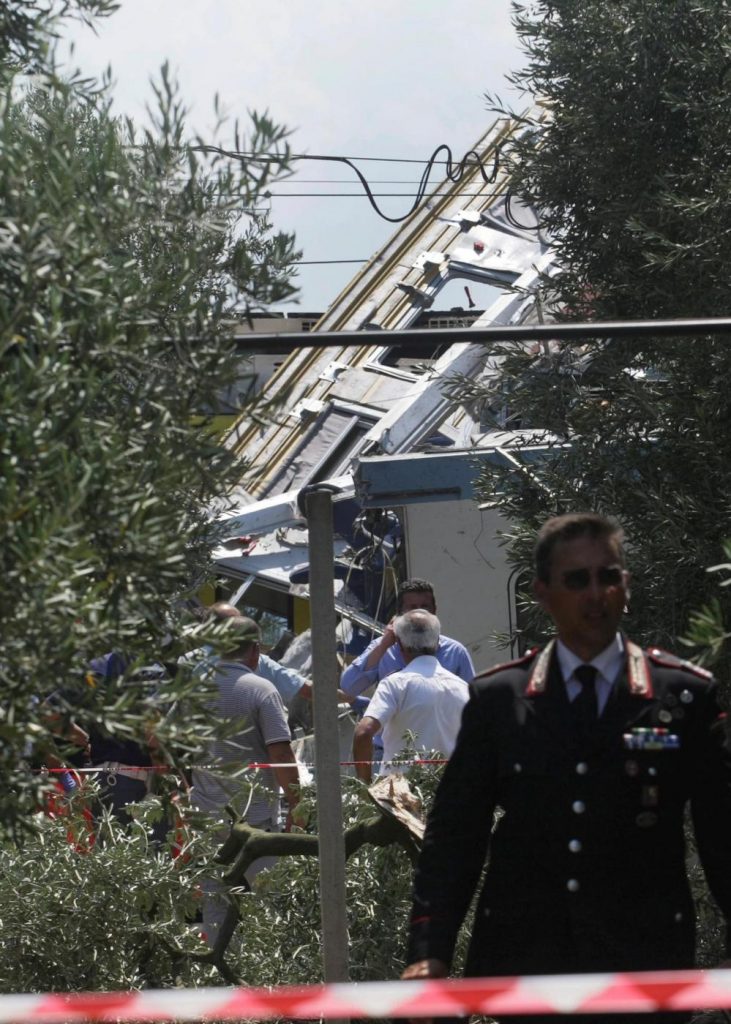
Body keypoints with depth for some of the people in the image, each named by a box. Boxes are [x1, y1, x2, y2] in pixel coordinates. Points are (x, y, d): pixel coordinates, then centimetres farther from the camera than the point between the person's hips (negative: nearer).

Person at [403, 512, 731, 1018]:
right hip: (521, 966, 1)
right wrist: (430, 953, -6)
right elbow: (455, 835, 4)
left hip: (644, 966, -1)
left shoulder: (687, 695, 3)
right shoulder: (495, 698, 6)